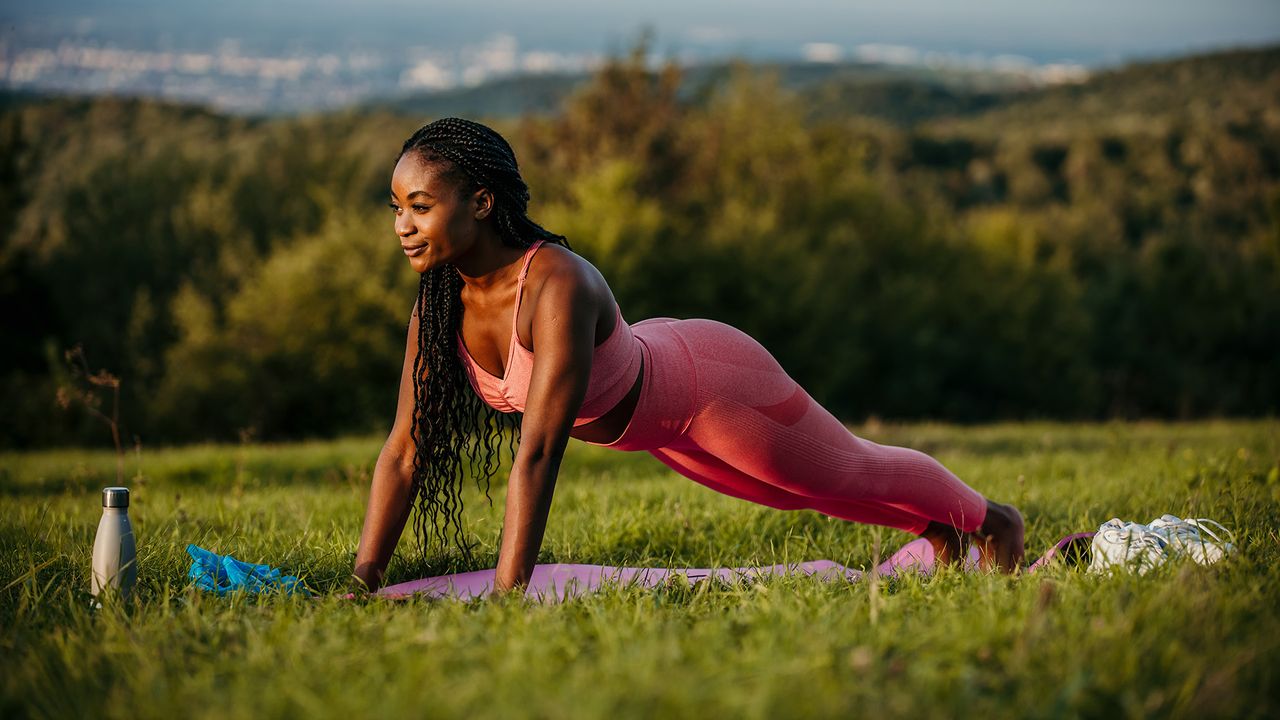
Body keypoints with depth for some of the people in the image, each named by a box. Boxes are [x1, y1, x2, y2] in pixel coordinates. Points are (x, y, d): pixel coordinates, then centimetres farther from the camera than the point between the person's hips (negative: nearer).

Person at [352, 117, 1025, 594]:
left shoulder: (558, 286, -43)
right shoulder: (439, 303, -21)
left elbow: (538, 452, -47)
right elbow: (405, 449, -17)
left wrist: (506, 597, -49)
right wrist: (362, 582, -22)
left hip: (710, 381, -7)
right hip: (646, 384, 7)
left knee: (851, 471, 20)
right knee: (810, 495, 30)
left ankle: (987, 519, 50)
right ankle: (935, 530, 58)